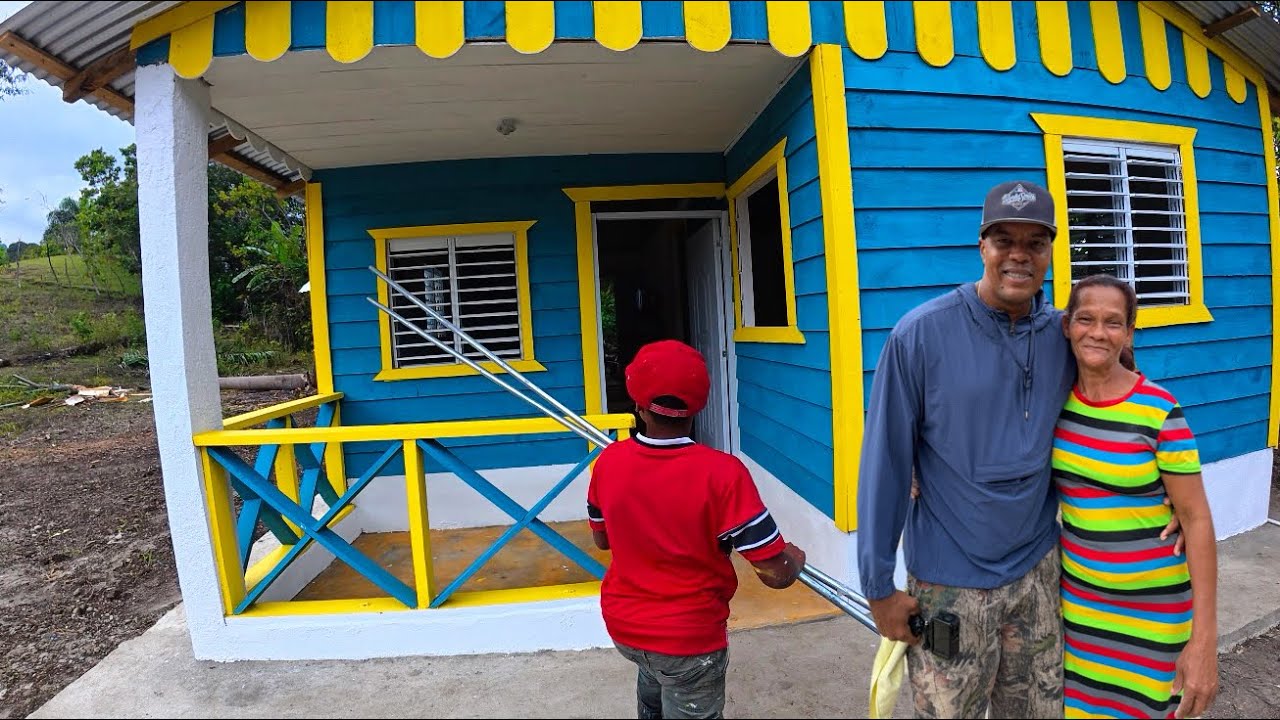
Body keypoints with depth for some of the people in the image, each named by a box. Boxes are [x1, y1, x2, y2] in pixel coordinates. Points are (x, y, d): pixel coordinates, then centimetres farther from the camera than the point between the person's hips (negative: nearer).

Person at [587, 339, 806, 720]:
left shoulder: (609, 461, -13)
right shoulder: (721, 472, -27)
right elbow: (777, 575, -23)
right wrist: (796, 558, -1)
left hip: (622, 623, 5)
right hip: (689, 636, -4)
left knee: (655, 676, 37)